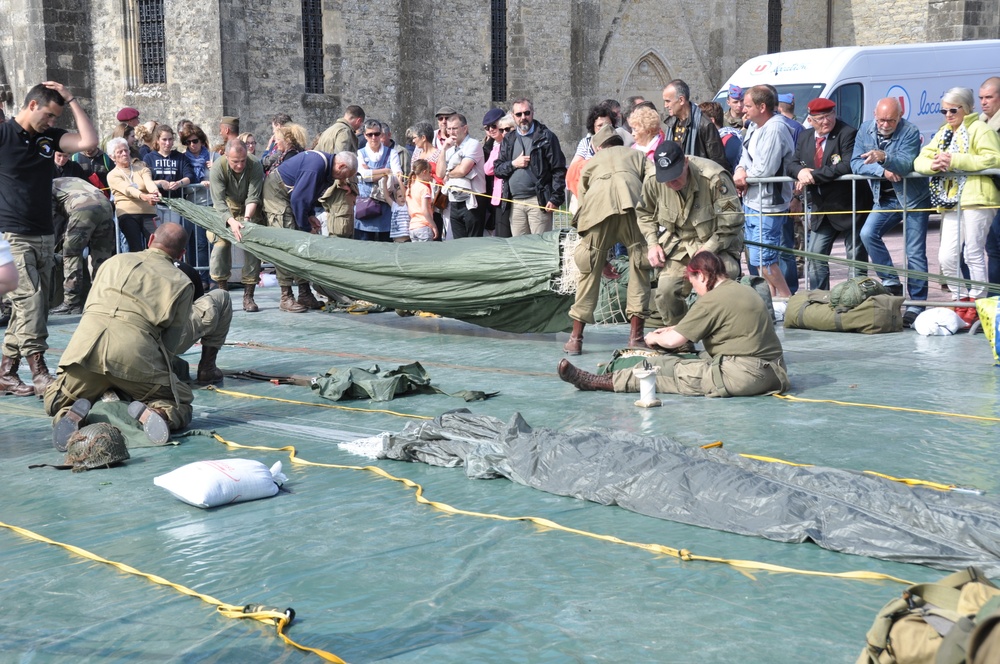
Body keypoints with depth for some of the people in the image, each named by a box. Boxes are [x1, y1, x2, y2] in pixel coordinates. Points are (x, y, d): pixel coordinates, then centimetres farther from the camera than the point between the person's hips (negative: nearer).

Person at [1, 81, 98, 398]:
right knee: (29, 301, -14)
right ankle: (40, 374, -16)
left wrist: (71, 100, 0)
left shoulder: (49, 136, 11)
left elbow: (89, 142, -2)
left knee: (30, 308, 8)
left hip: (44, 235, 7)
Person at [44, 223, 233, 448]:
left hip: (86, 345, 3)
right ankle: (152, 413, -17)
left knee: (55, 402, 26)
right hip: (134, 352, -2)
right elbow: (172, 342, 10)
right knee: (181, 405, 18)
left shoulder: (116, 261, 27)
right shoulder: (182, 283, 17)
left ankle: (69, 415, -10)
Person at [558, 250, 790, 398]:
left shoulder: (712, 299, -10)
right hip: (770, 370, 9)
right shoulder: (745, 290, 17)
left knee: (665, 367, -5)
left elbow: (673, 341, -6)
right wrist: (675, 329, 28)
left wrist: (654, 338, 15)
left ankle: (597, 382, -3)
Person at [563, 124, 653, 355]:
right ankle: (635, 337, 5)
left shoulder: (592, 162, 38)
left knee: (590, 270, 11)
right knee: (639, 268, 9)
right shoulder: (638, 155, 34)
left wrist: (602, 259, 41)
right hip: (632, 203, -1)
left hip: (597, 207, 1)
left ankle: (576, 338, 14)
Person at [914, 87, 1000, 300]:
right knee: (946, 258, 2)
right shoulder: (943, 133, 23)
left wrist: (954, 160, -19)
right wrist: (933, 165, -8)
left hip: (975, 200, -7)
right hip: (950, 202, 7)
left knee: (973, 254, -5)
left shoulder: (979, 129, 0)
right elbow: (920, 160, 17)